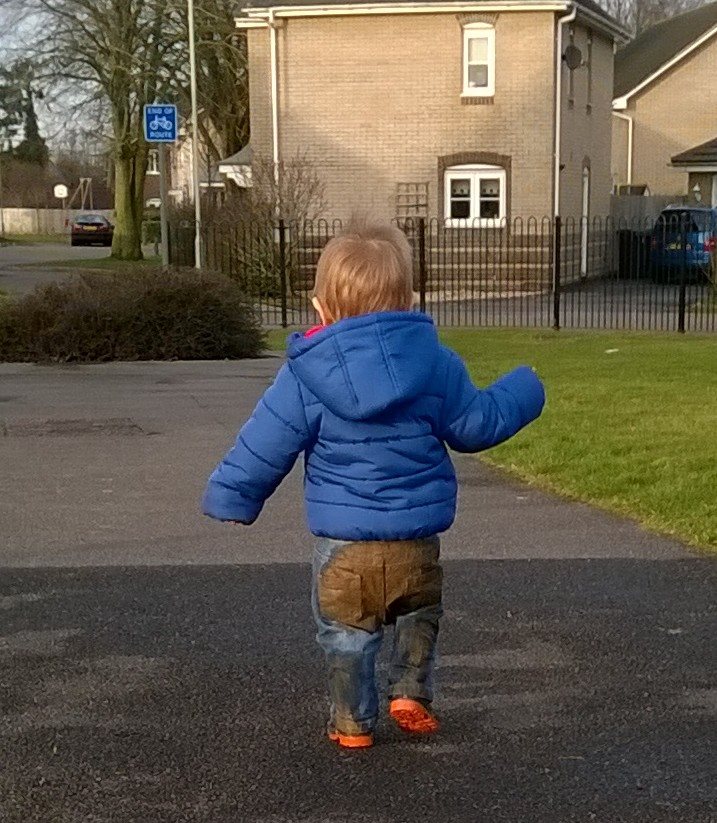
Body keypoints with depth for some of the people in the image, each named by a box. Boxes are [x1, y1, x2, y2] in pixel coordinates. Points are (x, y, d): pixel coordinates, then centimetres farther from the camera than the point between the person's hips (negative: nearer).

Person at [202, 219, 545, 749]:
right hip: (417, 541, 2)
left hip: (343, 544, -2)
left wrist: (231, 497, 11)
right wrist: (522, 393, 25)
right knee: (420, 617, 28)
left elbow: (266, 445, -4)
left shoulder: (306, 376, -8)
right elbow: (476, 424, 6)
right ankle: (411, 696, 25)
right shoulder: (435, 363, -4)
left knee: (347, 634, 14)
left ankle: (353, 722, 21)